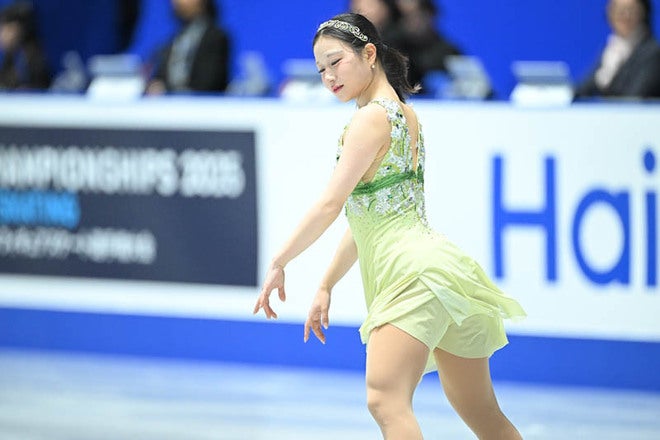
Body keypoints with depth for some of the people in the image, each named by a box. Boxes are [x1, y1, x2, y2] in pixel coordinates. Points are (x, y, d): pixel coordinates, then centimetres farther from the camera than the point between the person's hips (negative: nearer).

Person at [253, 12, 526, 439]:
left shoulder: (372, 119, -9)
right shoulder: (404, 115, 21)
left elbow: (331, 204, -14)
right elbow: (365, 218, 24)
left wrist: (279, 263, -7)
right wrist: (326, 286, 23)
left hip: (415, 272, -10)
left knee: (385, 400, -25)